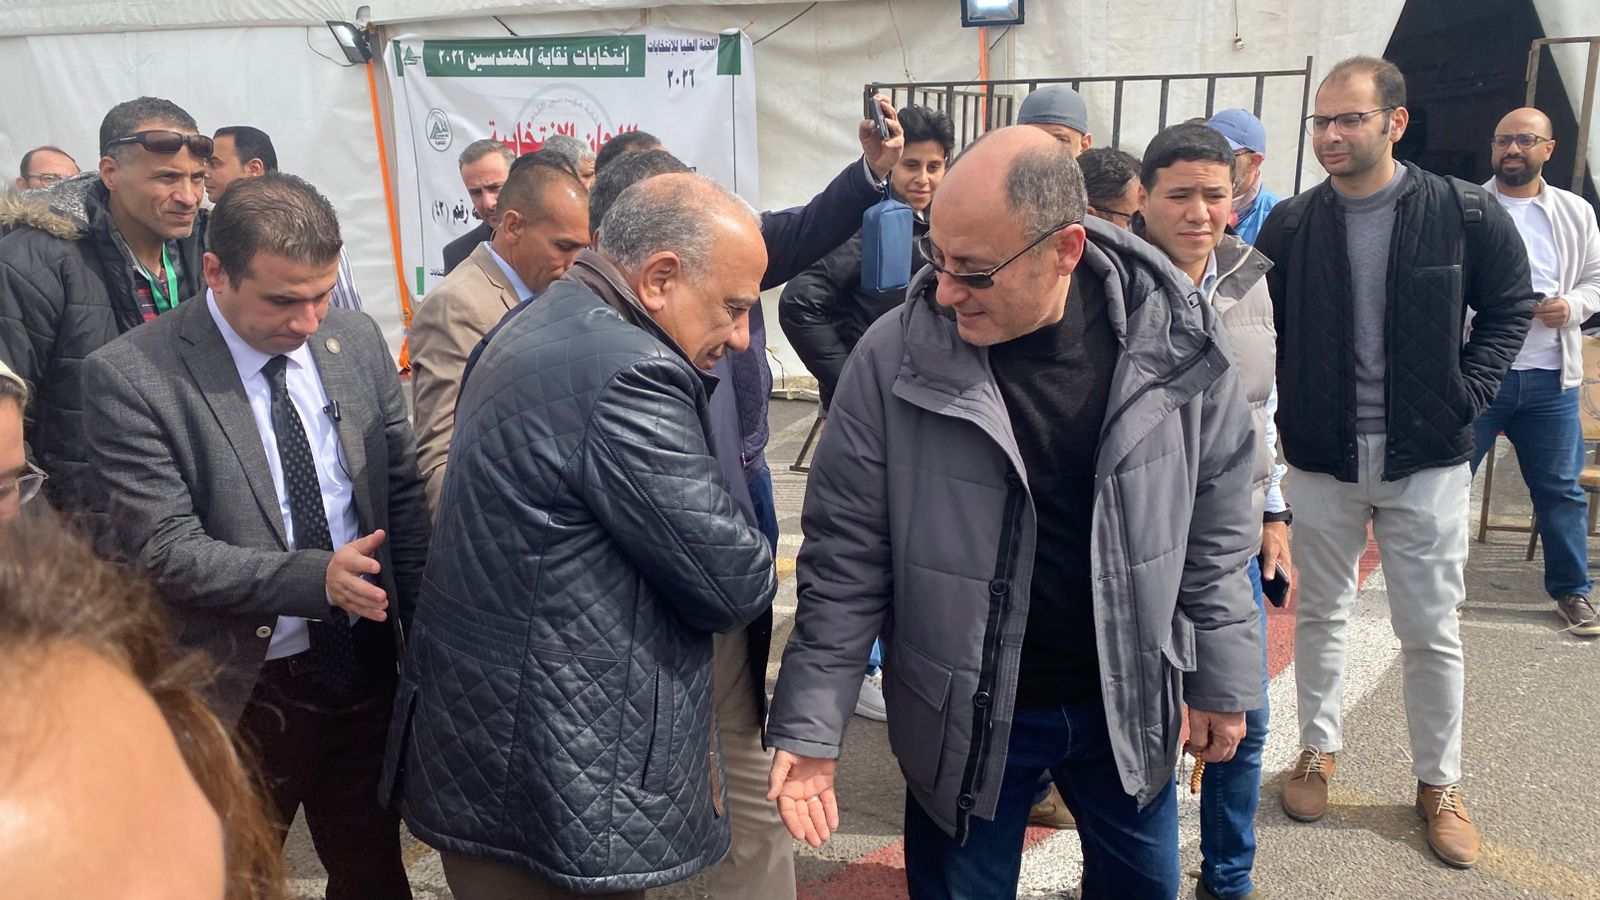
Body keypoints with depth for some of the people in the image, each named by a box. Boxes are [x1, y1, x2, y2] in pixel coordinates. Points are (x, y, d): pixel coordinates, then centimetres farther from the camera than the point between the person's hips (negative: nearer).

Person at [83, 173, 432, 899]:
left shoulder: (358, 341, -2)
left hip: (367, 666, 4)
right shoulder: (131, 376, -15)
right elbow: (162, 549, -17)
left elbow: (404, 491, 4)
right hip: (240, 690, -3)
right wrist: (315, 577, -29)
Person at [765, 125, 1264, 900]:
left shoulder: (1175, 341, -13)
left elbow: (1216, 524, 0)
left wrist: (1221, 679, 3)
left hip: (1130, 702, 3)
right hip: (963, 717, -2)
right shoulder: (892, 360, -18)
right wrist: (810, 727, -13)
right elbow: (845, 558, -11)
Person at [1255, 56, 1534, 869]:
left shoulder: (1465, 213, -6)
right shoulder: (1290, 226, -3)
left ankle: (1439, 781, 25)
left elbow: (1509, 306, 5)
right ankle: (1318, 750, 32)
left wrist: (1467, 395, -4)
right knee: (1321, 614, 14)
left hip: (1426, 460, -1)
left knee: (1431, 629, 7)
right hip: (1322, 459, 1)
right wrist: (1292, 412, -3)